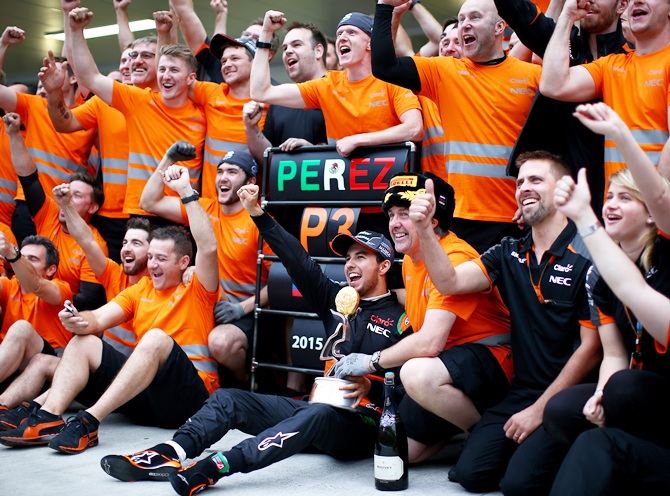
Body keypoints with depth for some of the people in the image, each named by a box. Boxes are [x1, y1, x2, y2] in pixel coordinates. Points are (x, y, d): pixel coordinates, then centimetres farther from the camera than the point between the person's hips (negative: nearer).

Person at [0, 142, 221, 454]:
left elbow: (208, 248, -16)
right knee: (84, 342, -3)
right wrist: (79, 322, -15)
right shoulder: (140, 289, 22)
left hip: (190, 397, -6)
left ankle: (89, 422, -39)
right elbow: (100, 318, 9)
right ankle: (48, 418, -24)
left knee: (157, 337, -32)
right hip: (143, 403, 6)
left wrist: (186, 191, -18)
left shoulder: (197, 292, 4)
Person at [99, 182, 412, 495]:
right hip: (319, 408, 8)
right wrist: (258, 214, 5)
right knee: (228, 399, -4)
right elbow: (299, 262, 11)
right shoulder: (338, 301, 17)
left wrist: (371, 387, -29)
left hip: (363, 426, -7)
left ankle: (213, 468, -51)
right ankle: (167, 455, -28)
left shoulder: (400, 319, -1)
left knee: (319, 415, -40)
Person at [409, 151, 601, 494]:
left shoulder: (587, 257, -12)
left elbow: (591, 347, -12)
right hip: (520, 390, 5)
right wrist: (424, 229, -19)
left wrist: (540, 410, -10)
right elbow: (450, 282, -3)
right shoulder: (509, 254, 8)